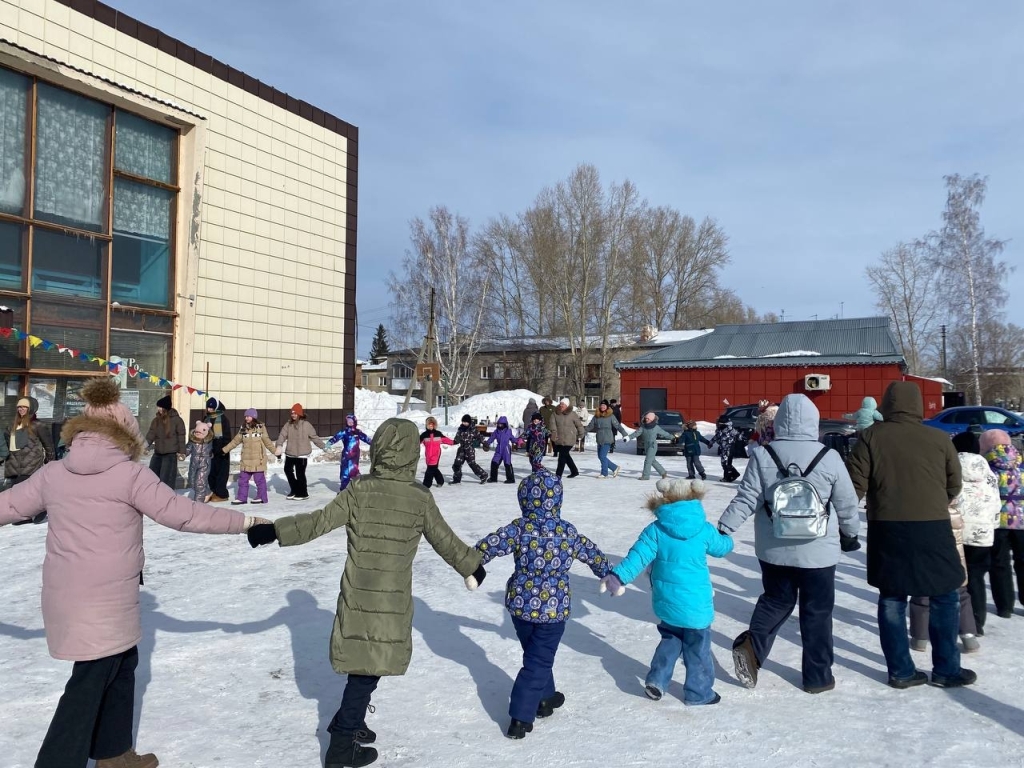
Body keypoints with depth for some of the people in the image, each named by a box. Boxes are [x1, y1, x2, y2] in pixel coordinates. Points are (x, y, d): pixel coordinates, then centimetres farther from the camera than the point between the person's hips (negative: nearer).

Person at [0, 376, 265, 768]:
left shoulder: (53, 473, 4)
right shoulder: (129, 473, -12)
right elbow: (183, 514, -12)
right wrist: (247, 522, -4)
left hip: (66, 596, 7)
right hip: (105, 600, -7)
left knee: (121, 663, 21)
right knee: (90, 681, 5)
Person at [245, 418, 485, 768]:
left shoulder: (359, 490, -4)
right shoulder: (421, 497, -6)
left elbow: (320, 522, -8)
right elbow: (445, 541, 3)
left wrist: (273, 531, -2)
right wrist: (472, 566, 18)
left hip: (359, 594, 2)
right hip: (393, 599, -2)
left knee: (364, 663, 18)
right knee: (369, 667, 6)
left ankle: (350, 723, 32)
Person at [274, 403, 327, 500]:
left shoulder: (306, 424, -7)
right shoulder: (288, 424, 4)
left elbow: (314, 437, -1)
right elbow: (282, 435, -5)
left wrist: (323, 446, 0)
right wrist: (279, 445, -22)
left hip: (302, 454, -6)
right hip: (290, 453, 6)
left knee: (300, 473, -3)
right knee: (288, 470, 14)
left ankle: (303, 493, 11)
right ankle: (294, 490, 31)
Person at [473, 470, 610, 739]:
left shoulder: (519, 529, -13)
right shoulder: (568, 532, -7)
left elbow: (487, 546, -18)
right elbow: (593, 554, 8)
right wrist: (607, 573, 27)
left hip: (520, 604, 2)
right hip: (553, 608, -1)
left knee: (535, 654, 24)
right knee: (538, 663, 7)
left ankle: (545, 699, 41)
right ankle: (520, 719, 3)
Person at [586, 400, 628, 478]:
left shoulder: (611, 416, -5)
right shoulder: (596, 416, 8)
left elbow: (617, 426, -6)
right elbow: (590, 426, 12)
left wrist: (625, 434, -12)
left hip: (607, 440, -6)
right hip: (599, 440, 6)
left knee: (602, 456, -9)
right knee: (600, 456, 9)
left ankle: (604, 473, 7)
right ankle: (614, 468, 25)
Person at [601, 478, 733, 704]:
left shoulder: (656, 530, -7)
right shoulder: (704, 530, -7)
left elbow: (638, 556, -14)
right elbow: (721, 548, 12)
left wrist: (617, 576, -12)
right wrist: (727, 539, 35)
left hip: (666, 602, 3)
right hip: (695, 604, -2)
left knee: (670, 640, 25)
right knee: (697, 649, 14)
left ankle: (657, 679, 15)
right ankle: (699, 692, 25)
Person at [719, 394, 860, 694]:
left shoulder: (762, 455, -8)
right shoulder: (829, 457, -9)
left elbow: (746, 499, -10)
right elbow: (847, 504, 1)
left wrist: (723, 528, -3)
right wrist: (851, 533, 18)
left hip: (773, 548, 2)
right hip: (817, 550, -1)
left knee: (775, 600, 19)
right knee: (817, 611, 12)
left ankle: (751, 645, -2)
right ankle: (818, 676, 20)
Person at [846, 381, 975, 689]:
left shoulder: (871, 437, -3)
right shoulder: (939, 439, -1)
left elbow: (855, 484, -6)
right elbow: (954, 485, 8)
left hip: (887, 530, 1)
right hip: (932, 529, -1)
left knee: (891, 599, 10)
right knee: (944, 598, 14)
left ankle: (900, 671, 15)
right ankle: (946, 670, 20)